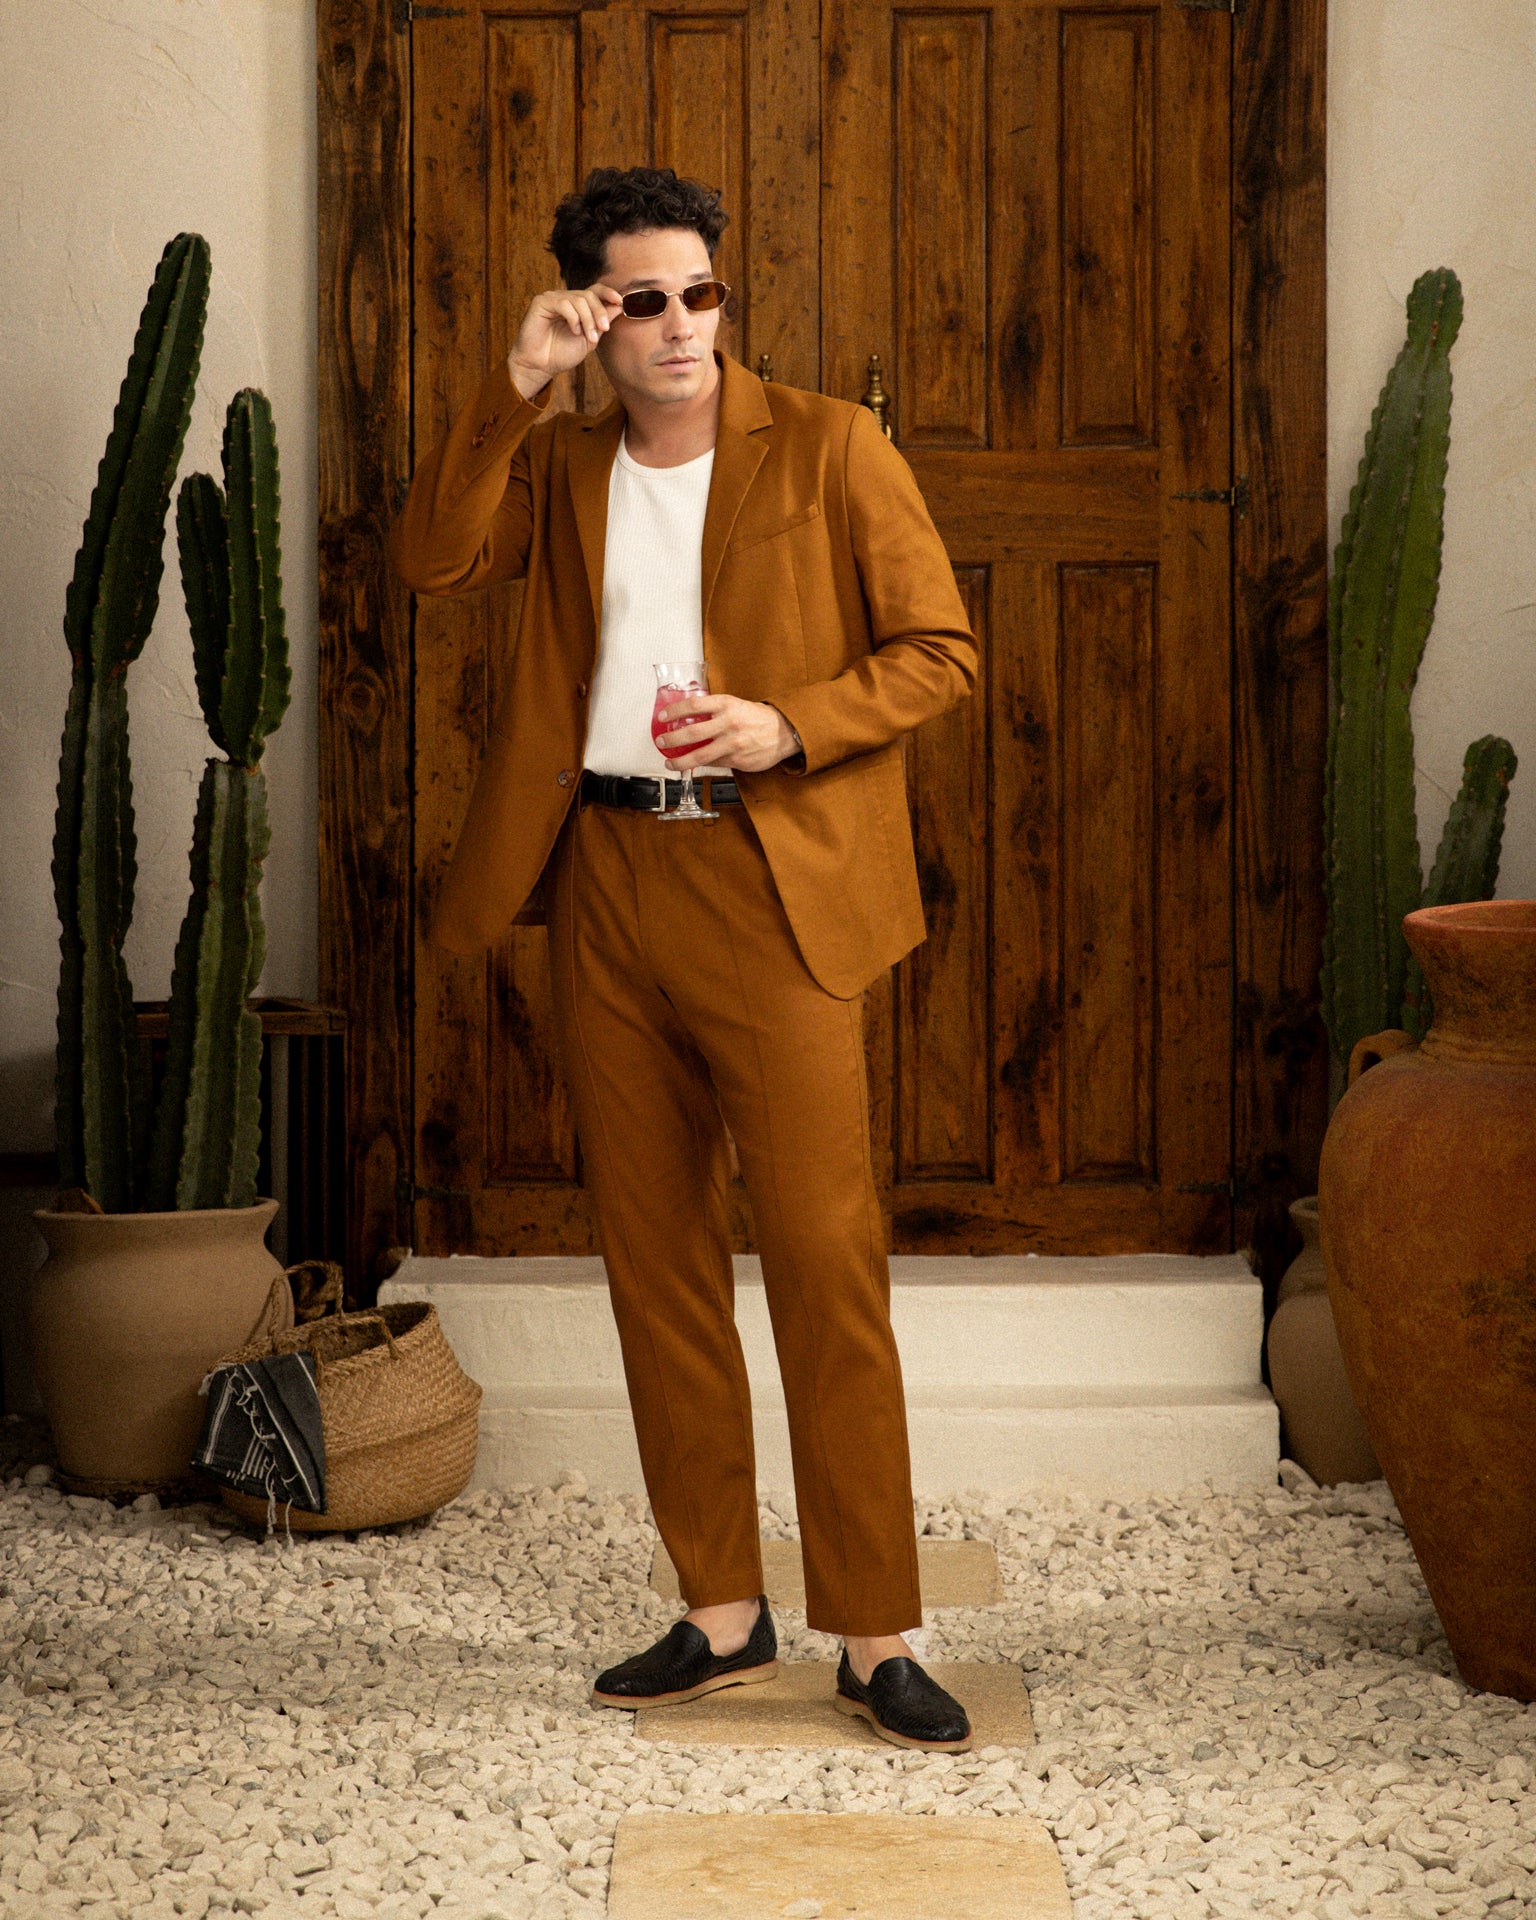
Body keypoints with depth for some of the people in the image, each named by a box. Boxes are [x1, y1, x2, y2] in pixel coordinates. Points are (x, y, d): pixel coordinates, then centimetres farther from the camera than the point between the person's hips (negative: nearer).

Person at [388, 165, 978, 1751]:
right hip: (605, 882, 5)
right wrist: (513, 388, -10)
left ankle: (875, 1636, 0)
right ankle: (722, 1612, 19)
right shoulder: (560, 464, 12)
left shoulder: (828, 448, 1)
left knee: (824, 1255, -8)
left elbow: (939, 649, -1)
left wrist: (788, 725, -16)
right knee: (651, 1251, 8)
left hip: (768, 884, -4)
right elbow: (429, 561, -3)